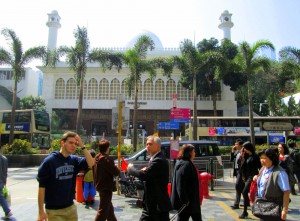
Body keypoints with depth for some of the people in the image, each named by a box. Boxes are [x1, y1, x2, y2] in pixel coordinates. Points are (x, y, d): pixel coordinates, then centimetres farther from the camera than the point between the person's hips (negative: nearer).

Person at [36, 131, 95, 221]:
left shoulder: (74, 160, 0)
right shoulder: (49, 161, -14)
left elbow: (91, 163, -13)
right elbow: (41, 187, -13)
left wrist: (82, 146, -19)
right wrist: (41, 211, -13)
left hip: (71, 208, 5)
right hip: (54, 210, -5)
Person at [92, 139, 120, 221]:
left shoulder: (96, 158, 4)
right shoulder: (107, 159, -21)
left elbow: (94, 172, 13)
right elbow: (116, 172, -20)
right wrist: (118, 169, 0)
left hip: (99, 186, 9)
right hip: (106, 187, -9)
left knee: (109, 207, 24)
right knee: (103, 210, -2)